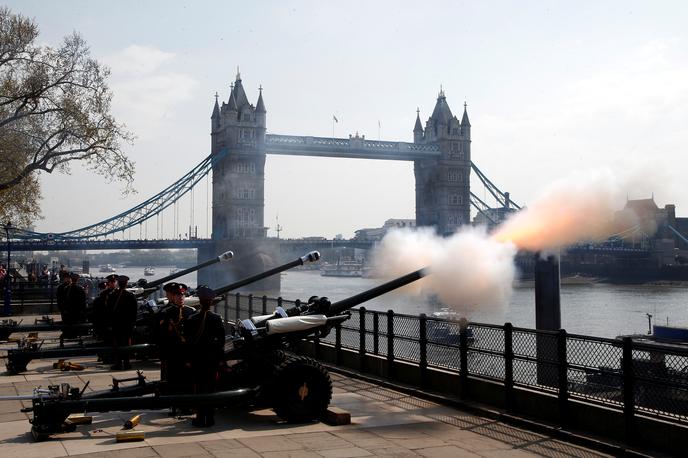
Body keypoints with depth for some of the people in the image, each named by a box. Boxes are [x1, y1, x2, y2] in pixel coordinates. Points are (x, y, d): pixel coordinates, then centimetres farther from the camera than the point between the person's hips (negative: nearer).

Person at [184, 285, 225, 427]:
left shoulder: (191, 319, -7)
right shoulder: (216, 319, -6)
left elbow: (187, 341, -3)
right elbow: (221, 340, -4)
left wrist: (188, 358, 5)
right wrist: (221, 358, 3)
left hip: (197, 358, -1)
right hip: (213, 358, 1)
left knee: (199, 387, 6)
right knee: (211, 387, 8)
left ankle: (201, 418, 6)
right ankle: (209, 418, 12)